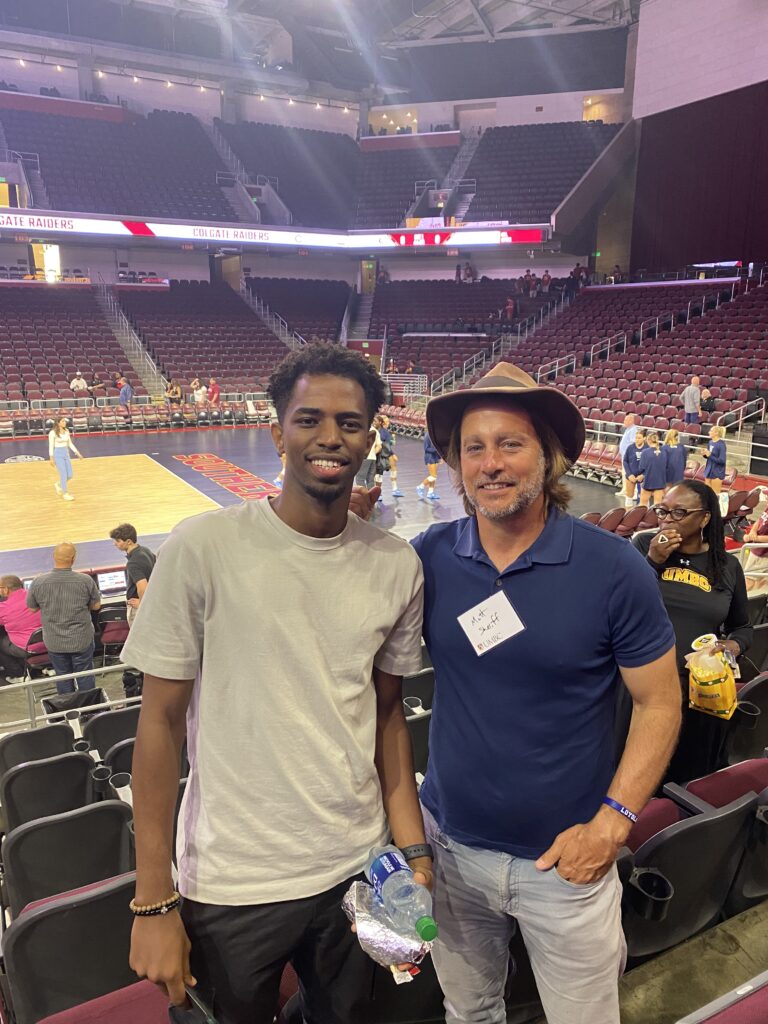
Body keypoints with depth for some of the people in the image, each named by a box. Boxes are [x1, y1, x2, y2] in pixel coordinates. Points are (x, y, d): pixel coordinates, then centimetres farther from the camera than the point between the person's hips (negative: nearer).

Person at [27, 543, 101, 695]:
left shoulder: (38, 582, -14)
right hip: (81, 640, -1)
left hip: (54, 641, 1)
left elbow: (32, 608, 1)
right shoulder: (86, 580, -18)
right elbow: (96, 606, -3)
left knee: (63, 677, 17)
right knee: (85, 676, 15)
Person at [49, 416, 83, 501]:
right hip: (58, 454, -6)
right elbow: (51, 446, -11)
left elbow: (70, 443, 13)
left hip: (66, 453, 6)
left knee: (69, 475, 3)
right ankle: (65, 494, 6)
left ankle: (58, 484, 31)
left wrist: (77, 453, 7)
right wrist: (51, 458, -13)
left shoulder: (66, 431, 6)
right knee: (64, 475, -8)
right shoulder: (53, 432, -13)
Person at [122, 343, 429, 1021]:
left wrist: (413, 850, 4)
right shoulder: (203, 548, -16)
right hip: (232, 887, -3)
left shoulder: (397, 565, -4)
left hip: (358, 870, 3)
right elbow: (161, 719, -10)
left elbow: (387, 712, 6)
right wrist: (153, 902, -8)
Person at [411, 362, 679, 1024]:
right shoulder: (430, 557, -10)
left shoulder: (613, 568, -16)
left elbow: (659, 703, -8)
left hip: (565, 859, -2)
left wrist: (613, 820, -13)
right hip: (450, 846, 2)